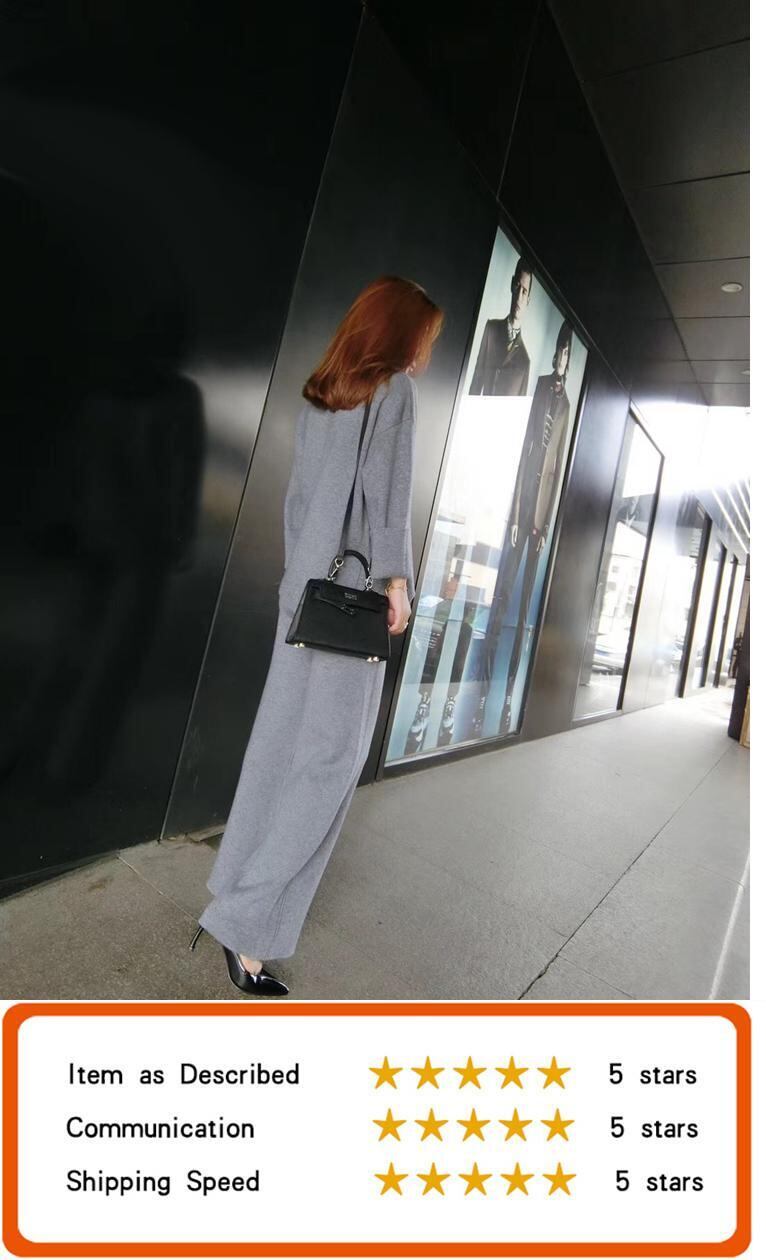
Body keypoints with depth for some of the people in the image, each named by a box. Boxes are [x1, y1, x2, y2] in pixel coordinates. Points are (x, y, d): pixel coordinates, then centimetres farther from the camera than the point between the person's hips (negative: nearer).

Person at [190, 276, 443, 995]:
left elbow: (300, 492, 15)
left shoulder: (319, 394, 18)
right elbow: (385, 487, -13)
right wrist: (397, 577, -12)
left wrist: (304, 573, 16)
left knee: (288, 735, 14)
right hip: (353, 591, -8)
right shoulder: (393, 390, -2)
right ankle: (248, 927, -2)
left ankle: (242, 884, 27)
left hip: (308, 585, 8)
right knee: (328, 753, -6)